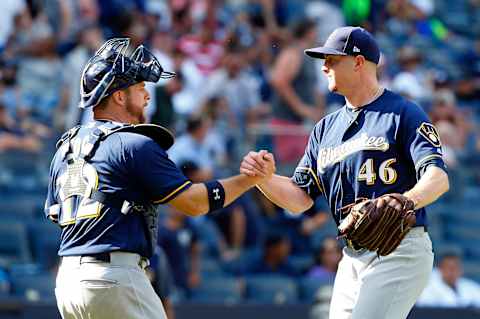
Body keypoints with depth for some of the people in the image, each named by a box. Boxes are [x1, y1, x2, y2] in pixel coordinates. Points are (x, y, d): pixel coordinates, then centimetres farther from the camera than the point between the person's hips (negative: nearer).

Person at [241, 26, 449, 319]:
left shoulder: (403, 113, -3)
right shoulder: (326, 128, 18)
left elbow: (439, 178, -17)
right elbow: (299, 199, 14)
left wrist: (407, 200, -38)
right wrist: (264, 177, -6)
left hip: (400, 253, -8)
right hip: (352, 259, 8)